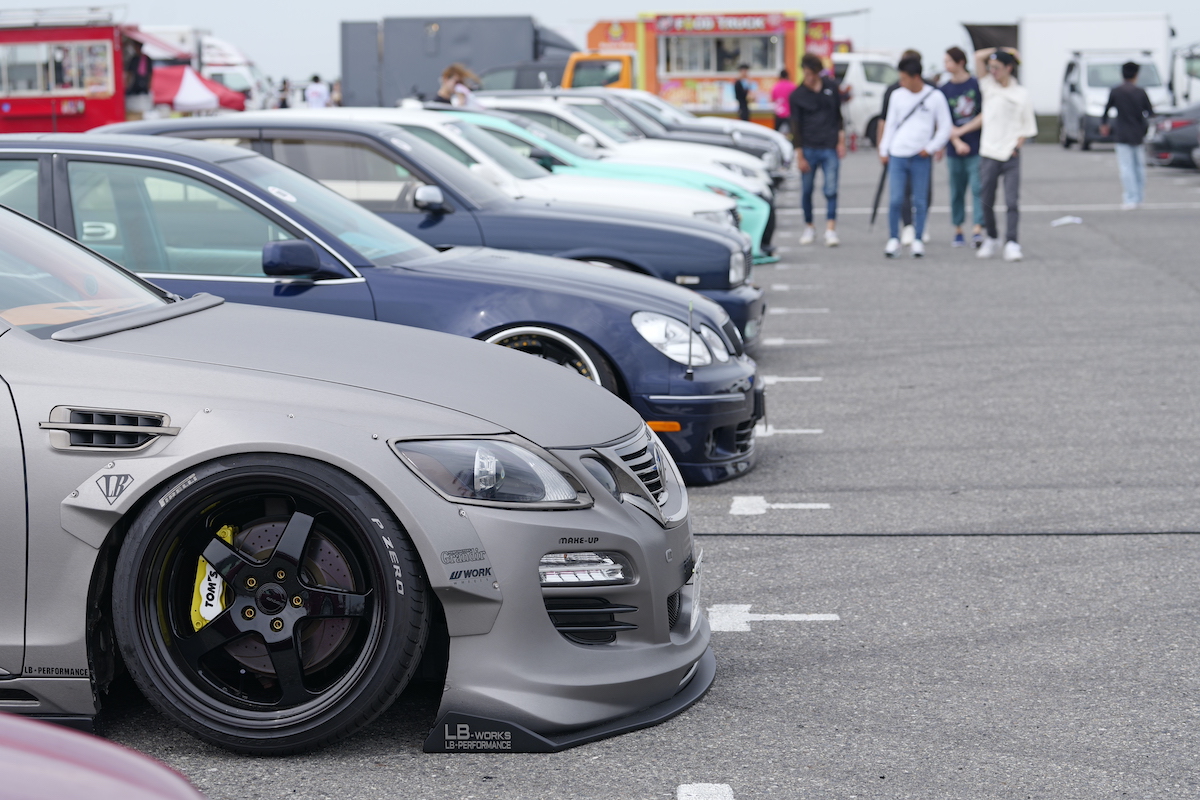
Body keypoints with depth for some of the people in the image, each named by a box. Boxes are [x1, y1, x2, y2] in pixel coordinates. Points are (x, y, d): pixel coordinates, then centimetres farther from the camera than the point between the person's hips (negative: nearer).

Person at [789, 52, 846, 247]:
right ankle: (808, 227, 21)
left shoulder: (831, 87, 5)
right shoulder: (797, 96, -1)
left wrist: (841, 141, 6)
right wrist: (799, 156, -4)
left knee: (831, 189, -8)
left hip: (830, 148, 0)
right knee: (806, 190, 6)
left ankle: (830, 230, -10)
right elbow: (795, 127, -1)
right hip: (808, 149, 0)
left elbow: (839, 115, 13)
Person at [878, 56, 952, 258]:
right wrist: (884, 150, 9)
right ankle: (893, 240, 2)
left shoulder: (935, 97, 0)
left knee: (920, 201, 2)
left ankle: (918, 240, 11)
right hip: (897, 156, 2)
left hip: (922, 158, -1)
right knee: (895, 200, -6)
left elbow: (945, 127, 3)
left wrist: (931, 148, -6)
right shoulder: (897, 96, 7)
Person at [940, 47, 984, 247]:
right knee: (957, 191, 10)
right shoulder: (944, 89, 3)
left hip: (977, 148, -3)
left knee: (978, 188, -10)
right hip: (955, 150, 3)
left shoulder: (976, 84, -2)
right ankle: (958, 230, 20)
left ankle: (978, 229, -16)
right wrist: (957, 142, -15)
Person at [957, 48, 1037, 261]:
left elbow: (1027, 127, 5)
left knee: (1012, 201, -8)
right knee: (987, 201, 7)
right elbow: (979, 56, 1)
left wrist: (1017, 145, -8)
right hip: (988, 154, 3)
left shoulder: (1021, 94, 1)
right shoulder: (989, 86, 7)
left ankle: (1011, 243, -9)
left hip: (1011, 156, -3)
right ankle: (992, 238, 23)